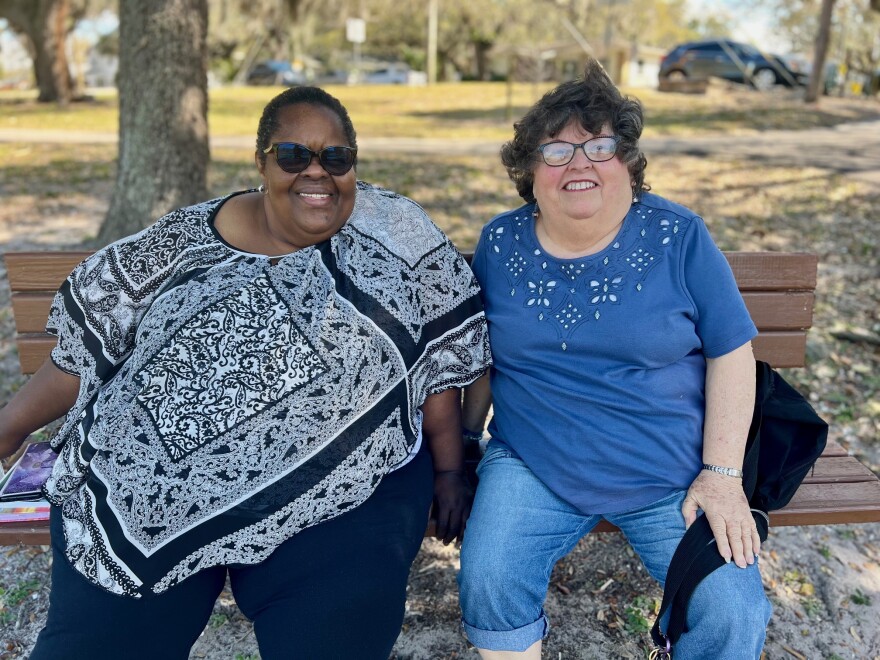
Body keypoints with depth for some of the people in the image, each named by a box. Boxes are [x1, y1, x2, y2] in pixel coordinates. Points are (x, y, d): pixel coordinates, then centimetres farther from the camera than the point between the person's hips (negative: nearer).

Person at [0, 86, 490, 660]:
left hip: (337, 494, -1)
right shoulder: (183, 242, 4)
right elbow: (88, 344, 13)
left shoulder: (399, 234, -1)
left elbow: (442, 355, 2)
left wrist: (449, 471, 3)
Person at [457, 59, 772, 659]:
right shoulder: (500, 244, 2)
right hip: (533, 468, 1)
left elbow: (731, 352, -2)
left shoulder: (679, 236, -4)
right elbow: (478, 355, 13)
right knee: (487, 586, -20)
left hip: (673, 477, 0)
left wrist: (723, 474, -8)